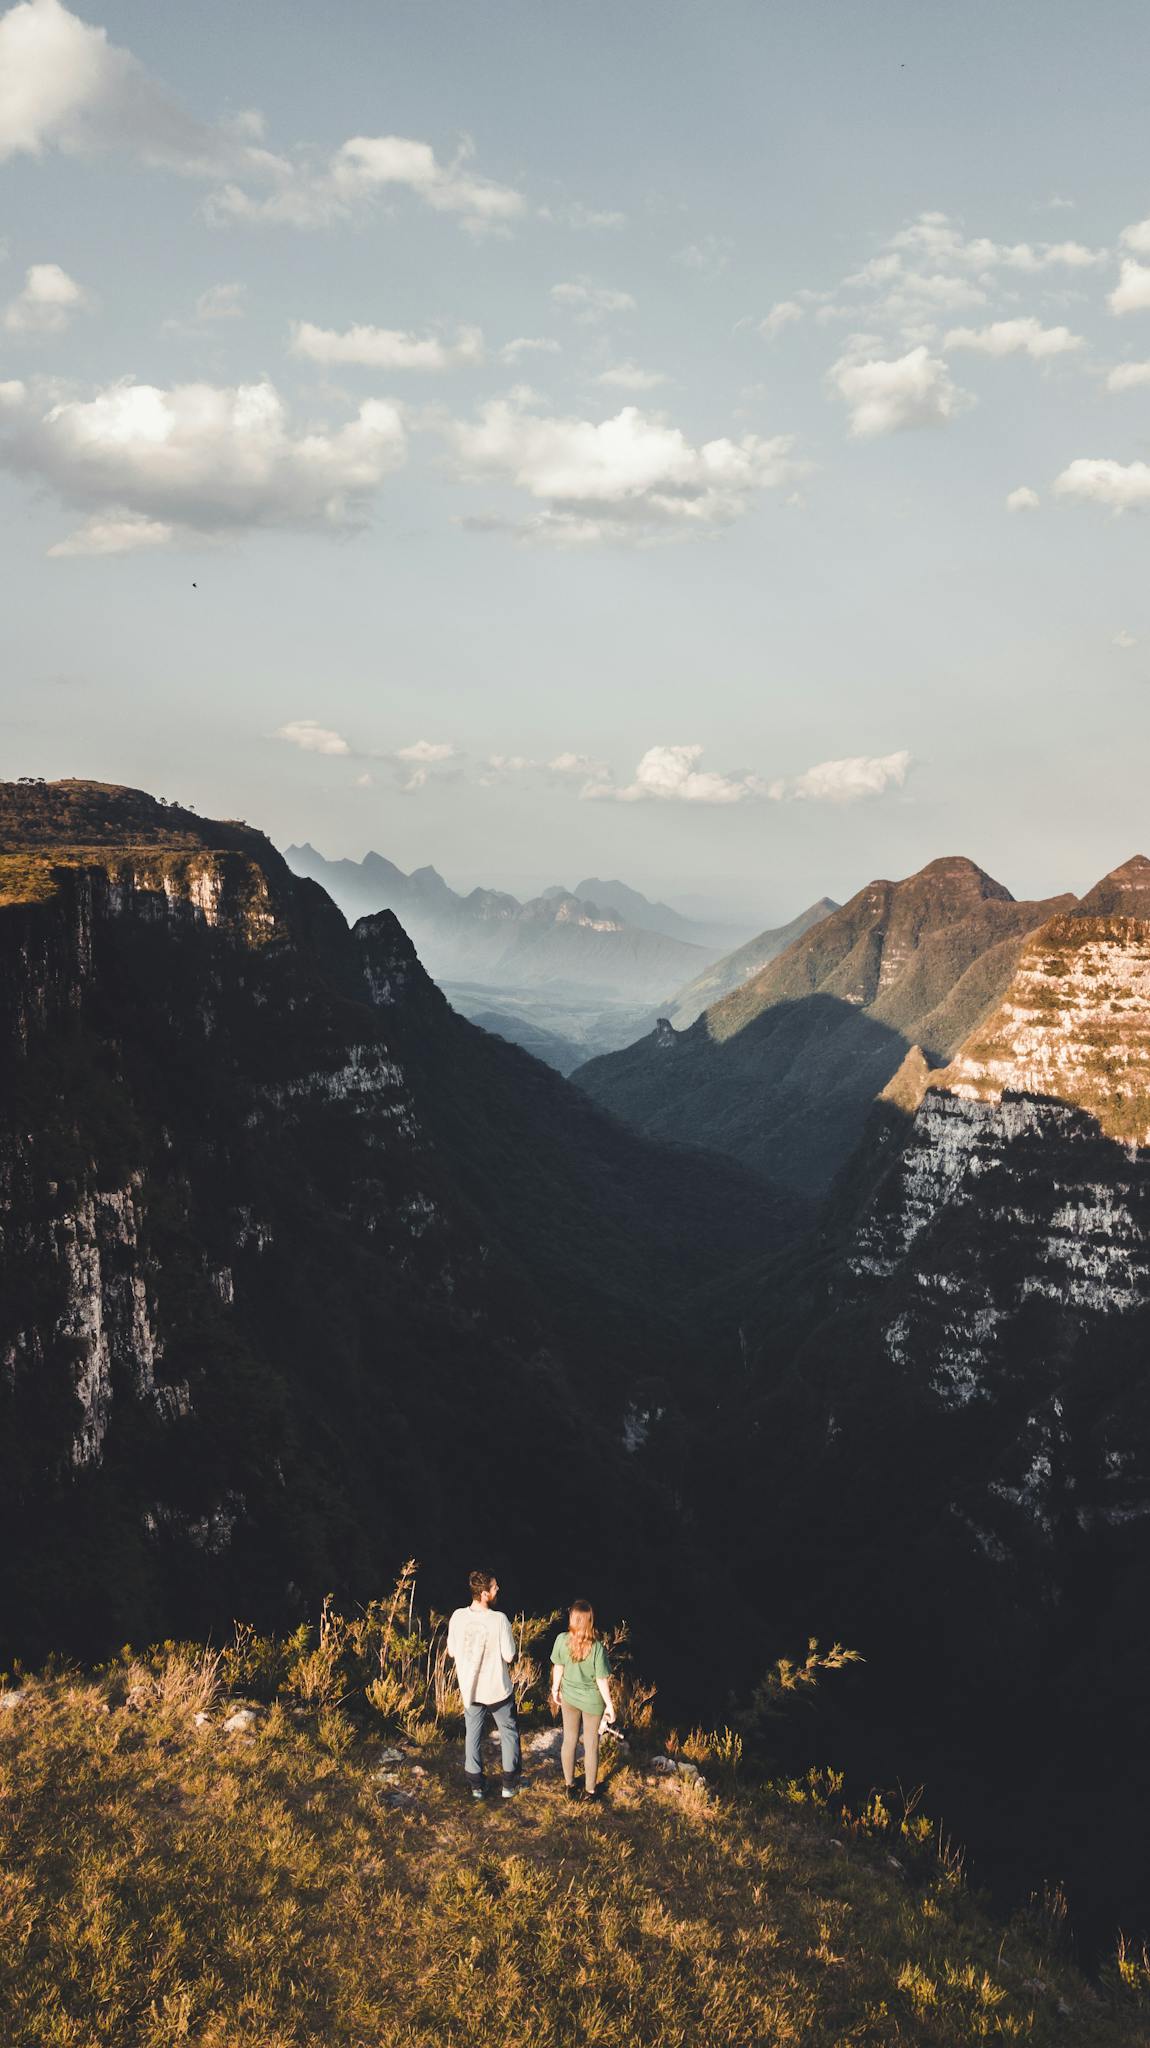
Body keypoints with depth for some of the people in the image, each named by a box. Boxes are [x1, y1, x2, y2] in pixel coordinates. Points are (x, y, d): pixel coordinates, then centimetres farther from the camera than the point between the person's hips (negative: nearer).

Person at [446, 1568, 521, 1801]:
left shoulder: (458, 1617, -14)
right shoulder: (499, 1619, -25)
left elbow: (451, 1652, -2)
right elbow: (509, 1656, -18)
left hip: (470, 1688, 3)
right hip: (498, 1689, -3)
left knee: (472, 1736, 19)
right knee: (509, 1732, 18)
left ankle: (476, 1785, 27)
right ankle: (509, 1784, 24)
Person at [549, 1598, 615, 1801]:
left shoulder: (562, 1640, -21)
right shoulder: (597, 1647, -29)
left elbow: (558, 1668, -5)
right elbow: (602, 1680, -20)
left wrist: (555, 1688, 13)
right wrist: (609, 1705, -6)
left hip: (569, 1696, 3)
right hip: (592, 1700, -3)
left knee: (569, 1740, 21)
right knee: (591, 1745, 16)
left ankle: (570, 1785, 36)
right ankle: (590, 1790, 29)